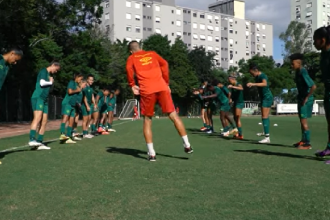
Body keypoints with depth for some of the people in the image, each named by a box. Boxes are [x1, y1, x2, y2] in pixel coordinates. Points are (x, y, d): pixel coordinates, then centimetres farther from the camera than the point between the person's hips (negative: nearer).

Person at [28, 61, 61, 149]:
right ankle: (32, 140, -31)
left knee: (44, 121, 3)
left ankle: (40, 143, 3)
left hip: (44, 99, 9)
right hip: (38, 97, -9)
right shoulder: (44, 71, -2)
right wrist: (50, 82, 2)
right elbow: (42, 83, -15)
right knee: (38, 118, -22)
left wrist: (51, 81, 7)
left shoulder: (49, 75, 24)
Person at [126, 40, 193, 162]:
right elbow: (164, 64, 13)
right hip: (161, 87, 2)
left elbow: (129, 69, -4)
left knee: (147, 121, 9)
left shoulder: (131, 58, 16)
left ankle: (151, 153, 3)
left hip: (146, 90, -1)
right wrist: (166, 83, 16)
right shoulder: (152, 53, 23)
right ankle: (187, 145, 5)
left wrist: (132, 85, 5)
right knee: (173, 115, 8)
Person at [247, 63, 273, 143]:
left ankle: (267, 137, -15)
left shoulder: (262, 76, -17)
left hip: (267, 97, -10)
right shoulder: (257, 77, 11)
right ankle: (266, 137, 18)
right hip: (263, 98, 10)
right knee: (264, 117, 12)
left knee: (265, 117, -14)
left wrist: (253, 84, -50)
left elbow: (265, 84, -41)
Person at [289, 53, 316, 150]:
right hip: (301, 98, 10)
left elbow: (313, 86, -27)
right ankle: (303, 140, 26)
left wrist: (307, 97, -20)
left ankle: (308, 144, -3)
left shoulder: (303, 73, -20)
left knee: (303, 120, -8)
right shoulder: (298, 72, 9)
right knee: (302, 120, 15)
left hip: (306, 99, -10)